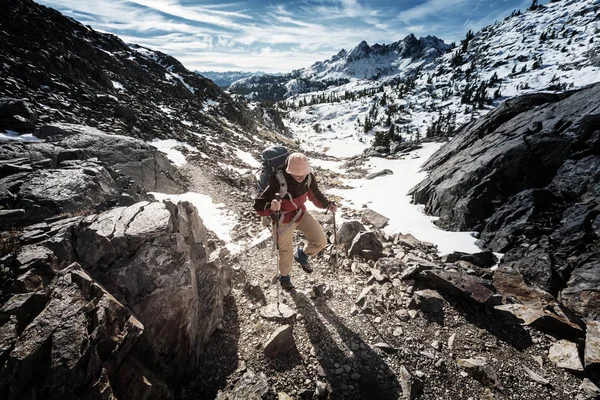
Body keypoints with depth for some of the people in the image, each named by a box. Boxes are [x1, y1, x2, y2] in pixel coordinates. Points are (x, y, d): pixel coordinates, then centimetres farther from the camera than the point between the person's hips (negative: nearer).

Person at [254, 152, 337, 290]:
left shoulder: (309, 177, -20)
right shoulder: (278, 183, -36)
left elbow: (315, 195, -1)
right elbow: (258, 205, -31)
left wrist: (328, 205, -16)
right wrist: (270, 207, -52)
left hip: (301, 213, 5)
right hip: (284, 220, -4)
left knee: (321, 241, -1)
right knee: (286, 252, 15)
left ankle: (302, 254, 33)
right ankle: (284, 277, 48)